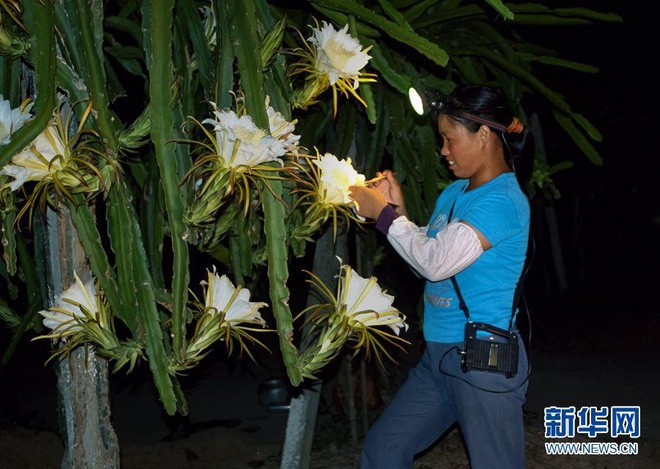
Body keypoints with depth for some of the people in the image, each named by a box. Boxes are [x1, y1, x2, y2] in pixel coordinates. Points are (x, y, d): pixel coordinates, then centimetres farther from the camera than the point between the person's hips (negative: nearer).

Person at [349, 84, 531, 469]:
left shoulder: (503, 201, -17)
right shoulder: (453, 193, 11)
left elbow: (438, 262, -23)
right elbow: (427, 258, 17)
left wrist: (383, 214, -11)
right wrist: (398, 211, 4)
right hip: (439, 355, 9)